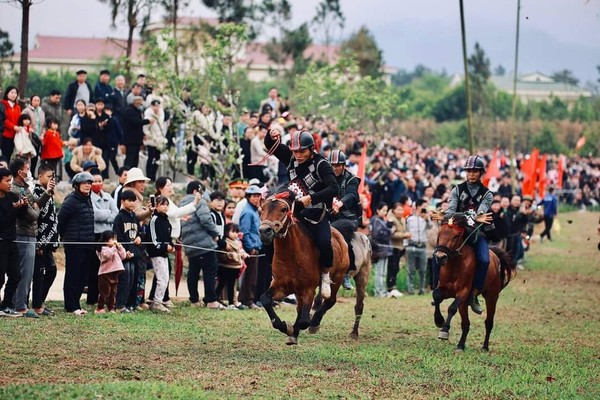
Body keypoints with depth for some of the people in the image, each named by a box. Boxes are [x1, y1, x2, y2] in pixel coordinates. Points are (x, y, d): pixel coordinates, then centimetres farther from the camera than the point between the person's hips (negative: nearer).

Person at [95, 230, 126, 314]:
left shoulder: (116, 249, 18)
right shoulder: (103, 249, -8)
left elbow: (123, 256, 14)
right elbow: (107, 255, -27)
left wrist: (120, 247, 5)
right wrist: (112, 247, -19)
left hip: (114, 273, 8)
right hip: (105, 273, -8)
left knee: (113, 292, 9)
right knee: (104, 292, -7)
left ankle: (111, 308, 14)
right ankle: (99, 308, -1)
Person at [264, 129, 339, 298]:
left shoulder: (321, 165, -15)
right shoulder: (290, 158, 2)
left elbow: (334, 189, -27)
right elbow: (270, 146, 11)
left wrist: (311, 198, -37)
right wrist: (272, 136, -13)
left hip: (316, 214, -6)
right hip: (295, 210, 6)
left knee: (325, 244, -26)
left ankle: (325, 275, 0)